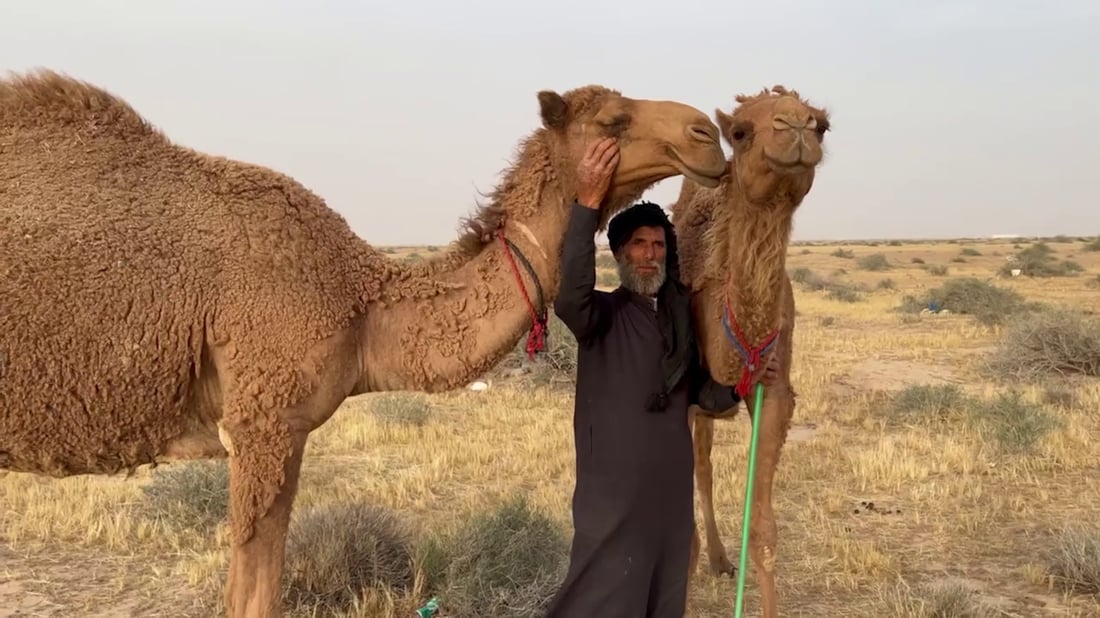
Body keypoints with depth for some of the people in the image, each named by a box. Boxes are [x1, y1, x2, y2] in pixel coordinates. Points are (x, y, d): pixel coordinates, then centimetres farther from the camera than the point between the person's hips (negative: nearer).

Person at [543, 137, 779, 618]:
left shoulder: (681, 318, 9)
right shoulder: (602, 314, -8)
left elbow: (703, 393, 15)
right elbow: (569, 295, -32)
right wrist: (587, 204, -37)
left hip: (671, 488, 6)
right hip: (613, 488, -6)